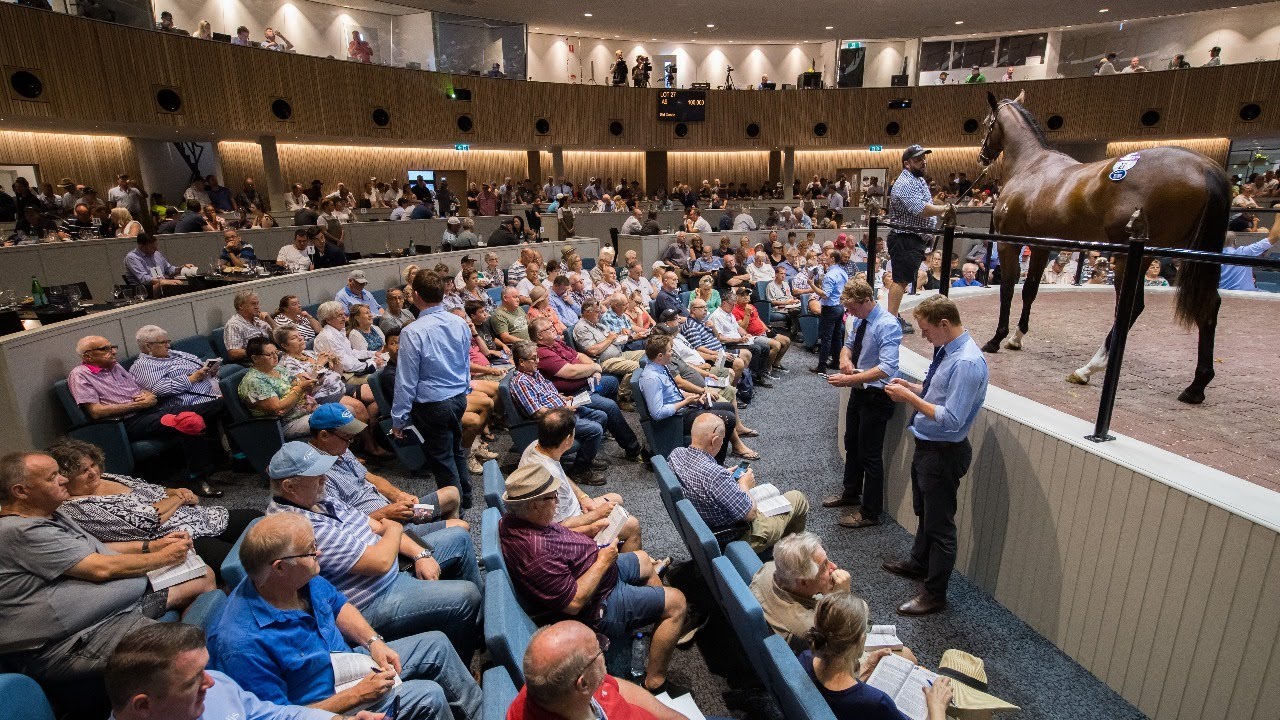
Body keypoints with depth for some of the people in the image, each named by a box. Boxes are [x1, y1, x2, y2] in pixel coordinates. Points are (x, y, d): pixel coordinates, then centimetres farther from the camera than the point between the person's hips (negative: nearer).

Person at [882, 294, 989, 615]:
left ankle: (935, 594, 24)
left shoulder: (967, 363, -27)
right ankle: (919, 563, 50)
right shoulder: (946, 349, 2)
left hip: (943, 453, -10)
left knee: (940, 523, 7)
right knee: (923, 512, 28)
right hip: (926, 445, 10)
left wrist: (910, 397, -24)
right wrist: (911, 387, 0)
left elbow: (951, 419, -29)